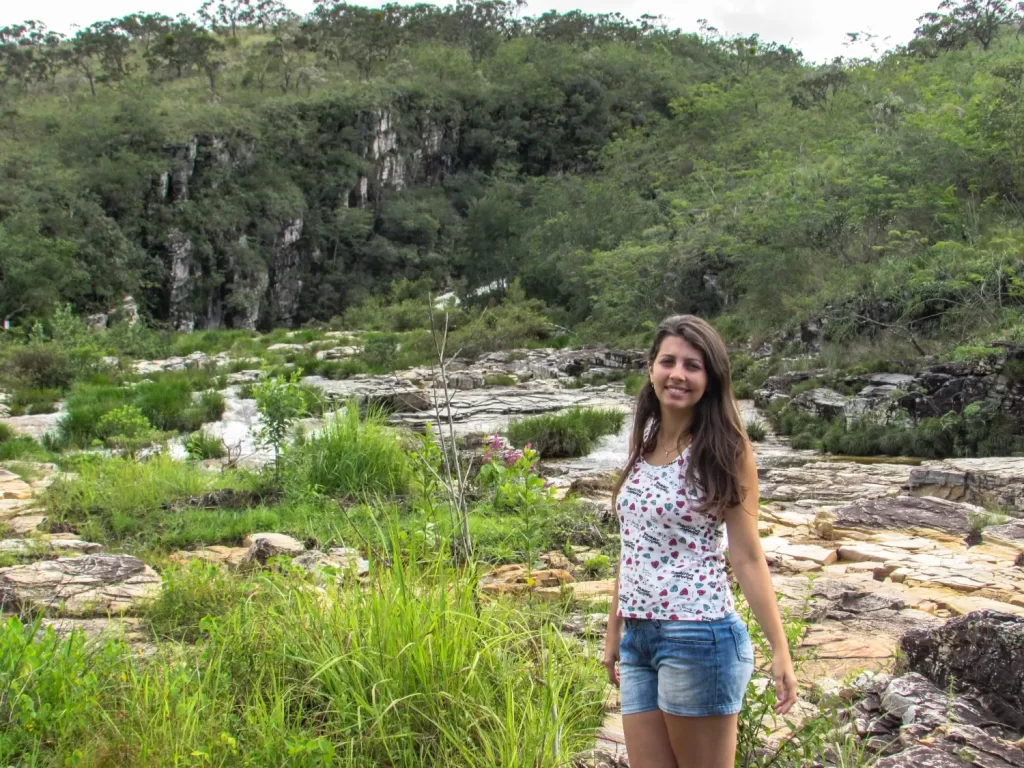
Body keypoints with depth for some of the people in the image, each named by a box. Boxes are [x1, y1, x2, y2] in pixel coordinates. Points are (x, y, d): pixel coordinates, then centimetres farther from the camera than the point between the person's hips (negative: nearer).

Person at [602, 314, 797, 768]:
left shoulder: (725, 449, -8)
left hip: (698, 637, -6)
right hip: (637, 636, 6)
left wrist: (780, 649, -12)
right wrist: (614, 629, 17)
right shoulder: (642, 441, 9)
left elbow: (746, 556, -7)